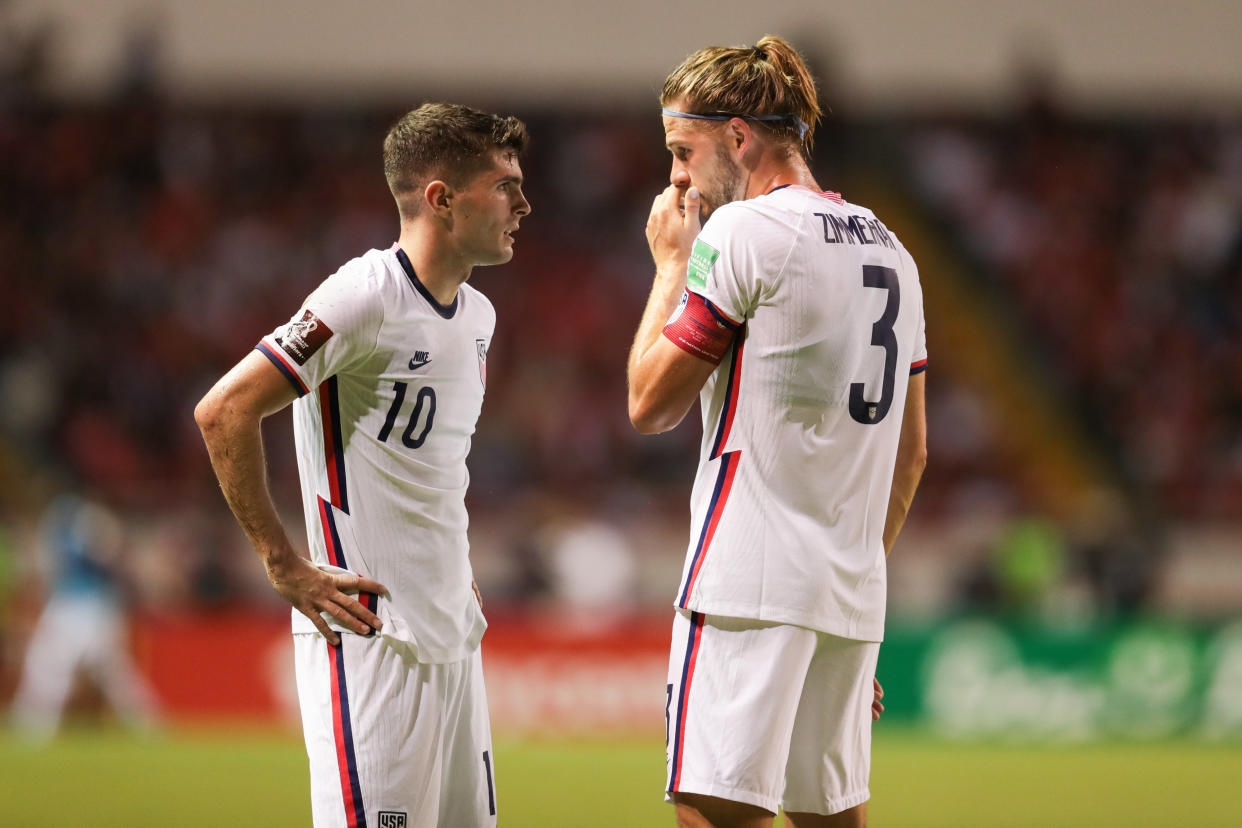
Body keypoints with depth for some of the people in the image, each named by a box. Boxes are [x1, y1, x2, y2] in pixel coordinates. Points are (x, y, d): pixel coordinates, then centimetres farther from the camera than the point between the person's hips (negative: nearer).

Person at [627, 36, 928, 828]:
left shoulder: (742, 232, -6)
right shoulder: (889, 250, 17)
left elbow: (650, 403, -2)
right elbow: (911, 451, 21)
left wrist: (671, 262, 8)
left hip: (751, 584, -8)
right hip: (854, 589, 8)